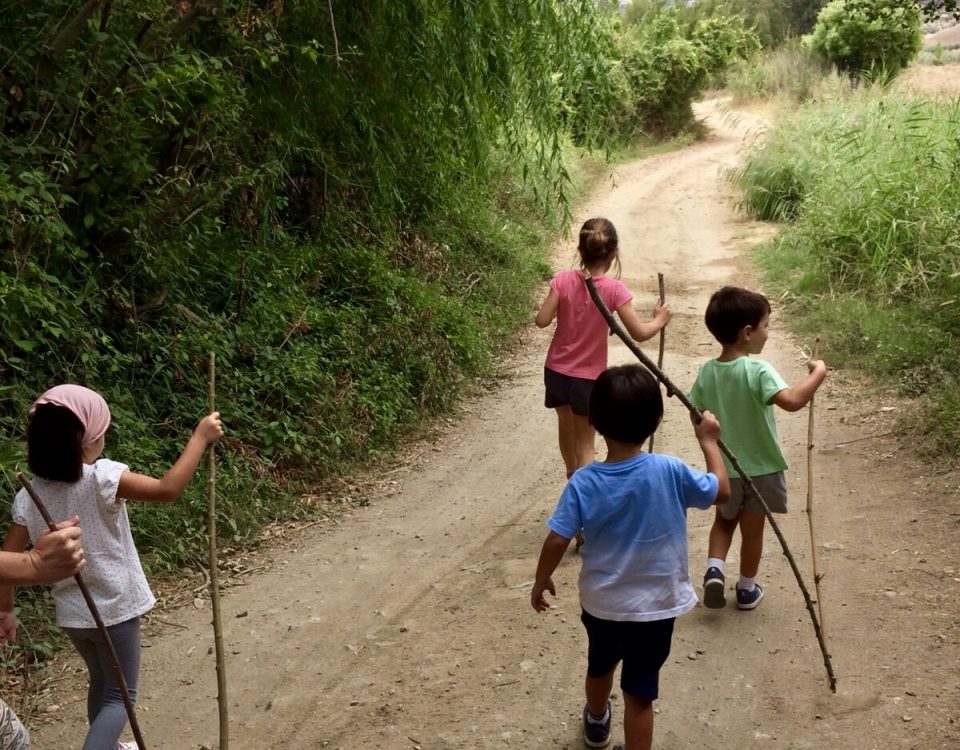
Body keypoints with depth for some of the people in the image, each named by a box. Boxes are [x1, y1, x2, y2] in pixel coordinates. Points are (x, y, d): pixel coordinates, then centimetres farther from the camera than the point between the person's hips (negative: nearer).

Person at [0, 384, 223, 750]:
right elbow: (168, 489, -28)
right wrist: (200, 437, -20)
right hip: (114, 610, -6)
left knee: (101, 683, 28)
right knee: (120, 696, 9)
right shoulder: (101, 477, -24)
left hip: (71, 613, 6)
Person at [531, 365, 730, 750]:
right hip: (655, 605, -2)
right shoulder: (669, 472, -20)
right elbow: (721, 490, -4)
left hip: (600, 602, 3)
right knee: (639, 691, 9)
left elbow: (556, 542, -14)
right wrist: (709, 441, 8)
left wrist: (541, 581, 4)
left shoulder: (583, 482, -17)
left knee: (600, 666, 29)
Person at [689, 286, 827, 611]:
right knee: (752, 528, 16)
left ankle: (714, 569, 6)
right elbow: (792, 400, -38)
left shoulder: (706, 372, -8)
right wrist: (818, 373, -25)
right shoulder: (758, 370, -25)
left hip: (723, 466, 4)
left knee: (724, 521, 26)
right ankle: (747, 589, 31)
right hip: (761, 467, -4)